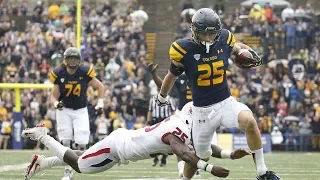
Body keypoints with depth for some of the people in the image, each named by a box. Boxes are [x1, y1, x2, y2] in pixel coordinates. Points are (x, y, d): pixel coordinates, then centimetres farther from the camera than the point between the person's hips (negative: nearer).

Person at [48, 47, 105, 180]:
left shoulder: (84, 72, -12)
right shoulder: (59, 74, -10)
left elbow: (100, 86, 2)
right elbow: (54, 96, -4)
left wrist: (100, 103, -4)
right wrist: (56, 103, -26)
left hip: (81, 110, 0)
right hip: (64, 110, 0)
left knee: (81, 142, -12)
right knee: (65, 142, -6)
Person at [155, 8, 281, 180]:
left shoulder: (224, 39, -7)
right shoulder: (184, 49, -13)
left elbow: (236, 47, 18)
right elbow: (172, 75, 6)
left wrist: (250, 53, -5)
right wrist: (161, 97, 23)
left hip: (225, 102, 1)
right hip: (202, 110, -1)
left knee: (249, 122, -30)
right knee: (200, 157, 11)